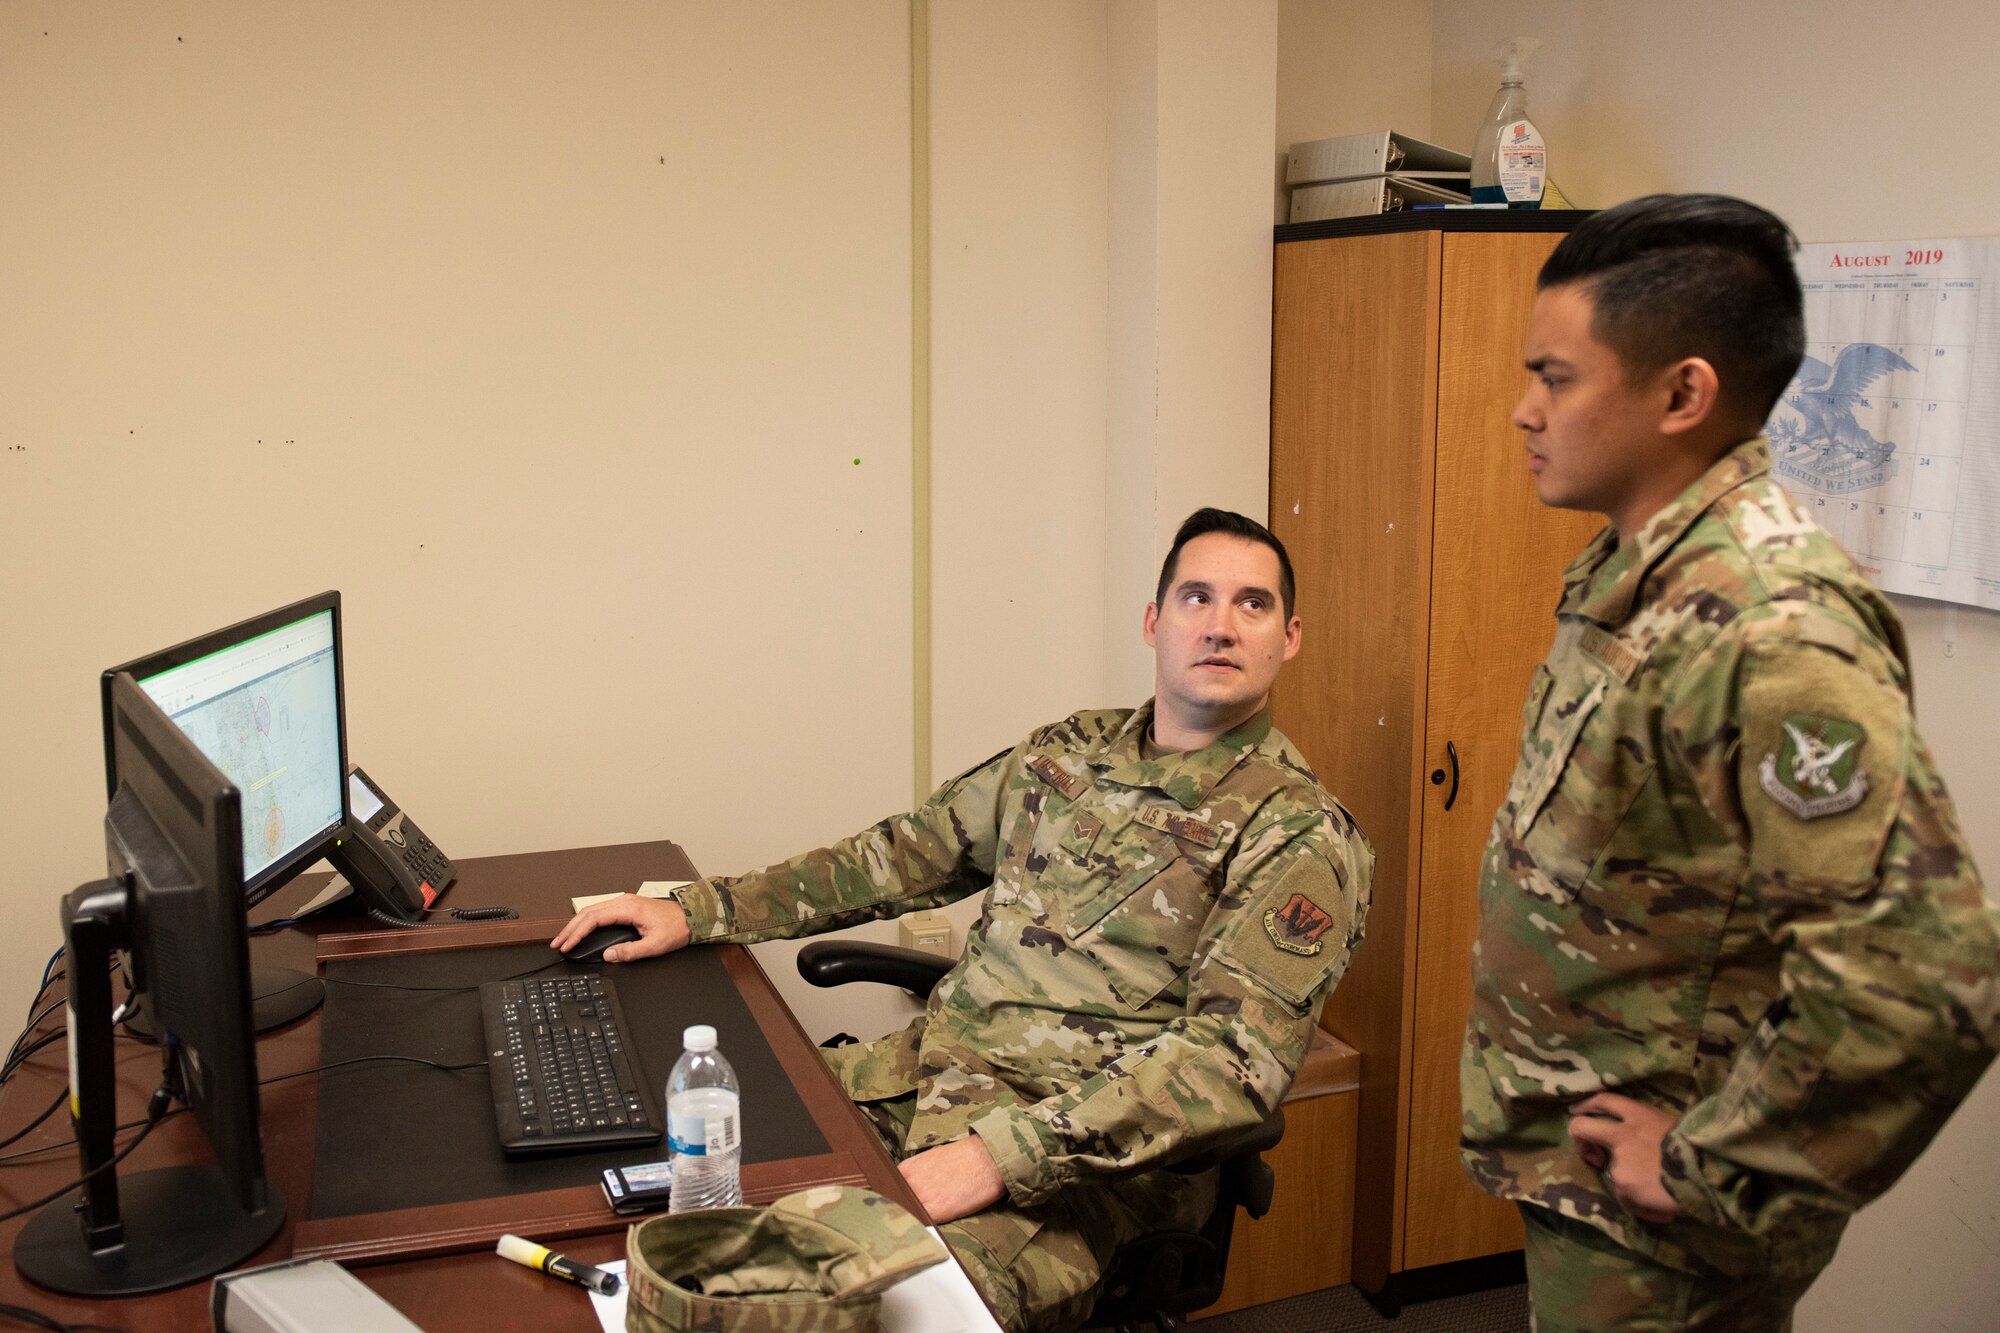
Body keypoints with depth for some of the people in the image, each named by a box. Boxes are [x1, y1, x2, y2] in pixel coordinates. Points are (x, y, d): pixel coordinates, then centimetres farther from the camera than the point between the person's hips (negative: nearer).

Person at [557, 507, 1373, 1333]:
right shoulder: (1068, 754, 13)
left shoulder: (1297, 837, -8)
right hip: (935, 1061, 6)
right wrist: (695, 911, 12)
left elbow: (1235, 1060, -18)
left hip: (1093, 1143, -6)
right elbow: (906, 854, 20)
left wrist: (999, 1154, -28)